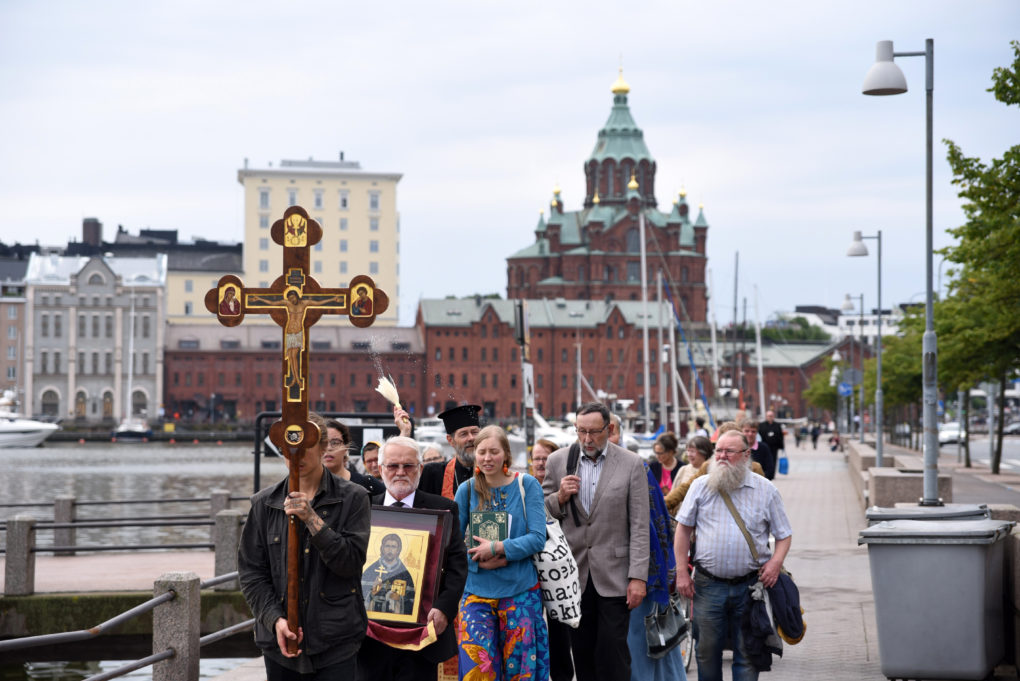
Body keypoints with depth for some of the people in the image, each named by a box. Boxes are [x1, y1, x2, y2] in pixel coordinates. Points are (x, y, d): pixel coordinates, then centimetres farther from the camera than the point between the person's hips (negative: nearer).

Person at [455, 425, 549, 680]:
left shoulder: (526, 484, -2)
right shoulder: (467, 490, 2)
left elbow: (537, 538, -8)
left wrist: (498, 549, -18)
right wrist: (479, 561, -12)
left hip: (520, 589, -1)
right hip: (477, 591, 1)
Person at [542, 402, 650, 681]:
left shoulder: (631, 464, -2)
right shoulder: (558, 461, 4)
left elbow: (640, 526, -4)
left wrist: (638, 577, -9)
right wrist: (559, 497, -10)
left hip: (614, 575, -2)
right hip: (574, 574, 3)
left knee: (613, 653, -6)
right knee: (582, 653, 7)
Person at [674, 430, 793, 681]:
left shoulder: (765, 490, 4)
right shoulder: (701, 486, 5)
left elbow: (784, 534, 9)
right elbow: (683, 529, 9)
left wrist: (776, 562, -11)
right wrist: (681, 573, 1)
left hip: (750, 585, -1)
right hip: (708, 585, 1)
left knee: (747, 653, 1)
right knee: (707, 651, 6)